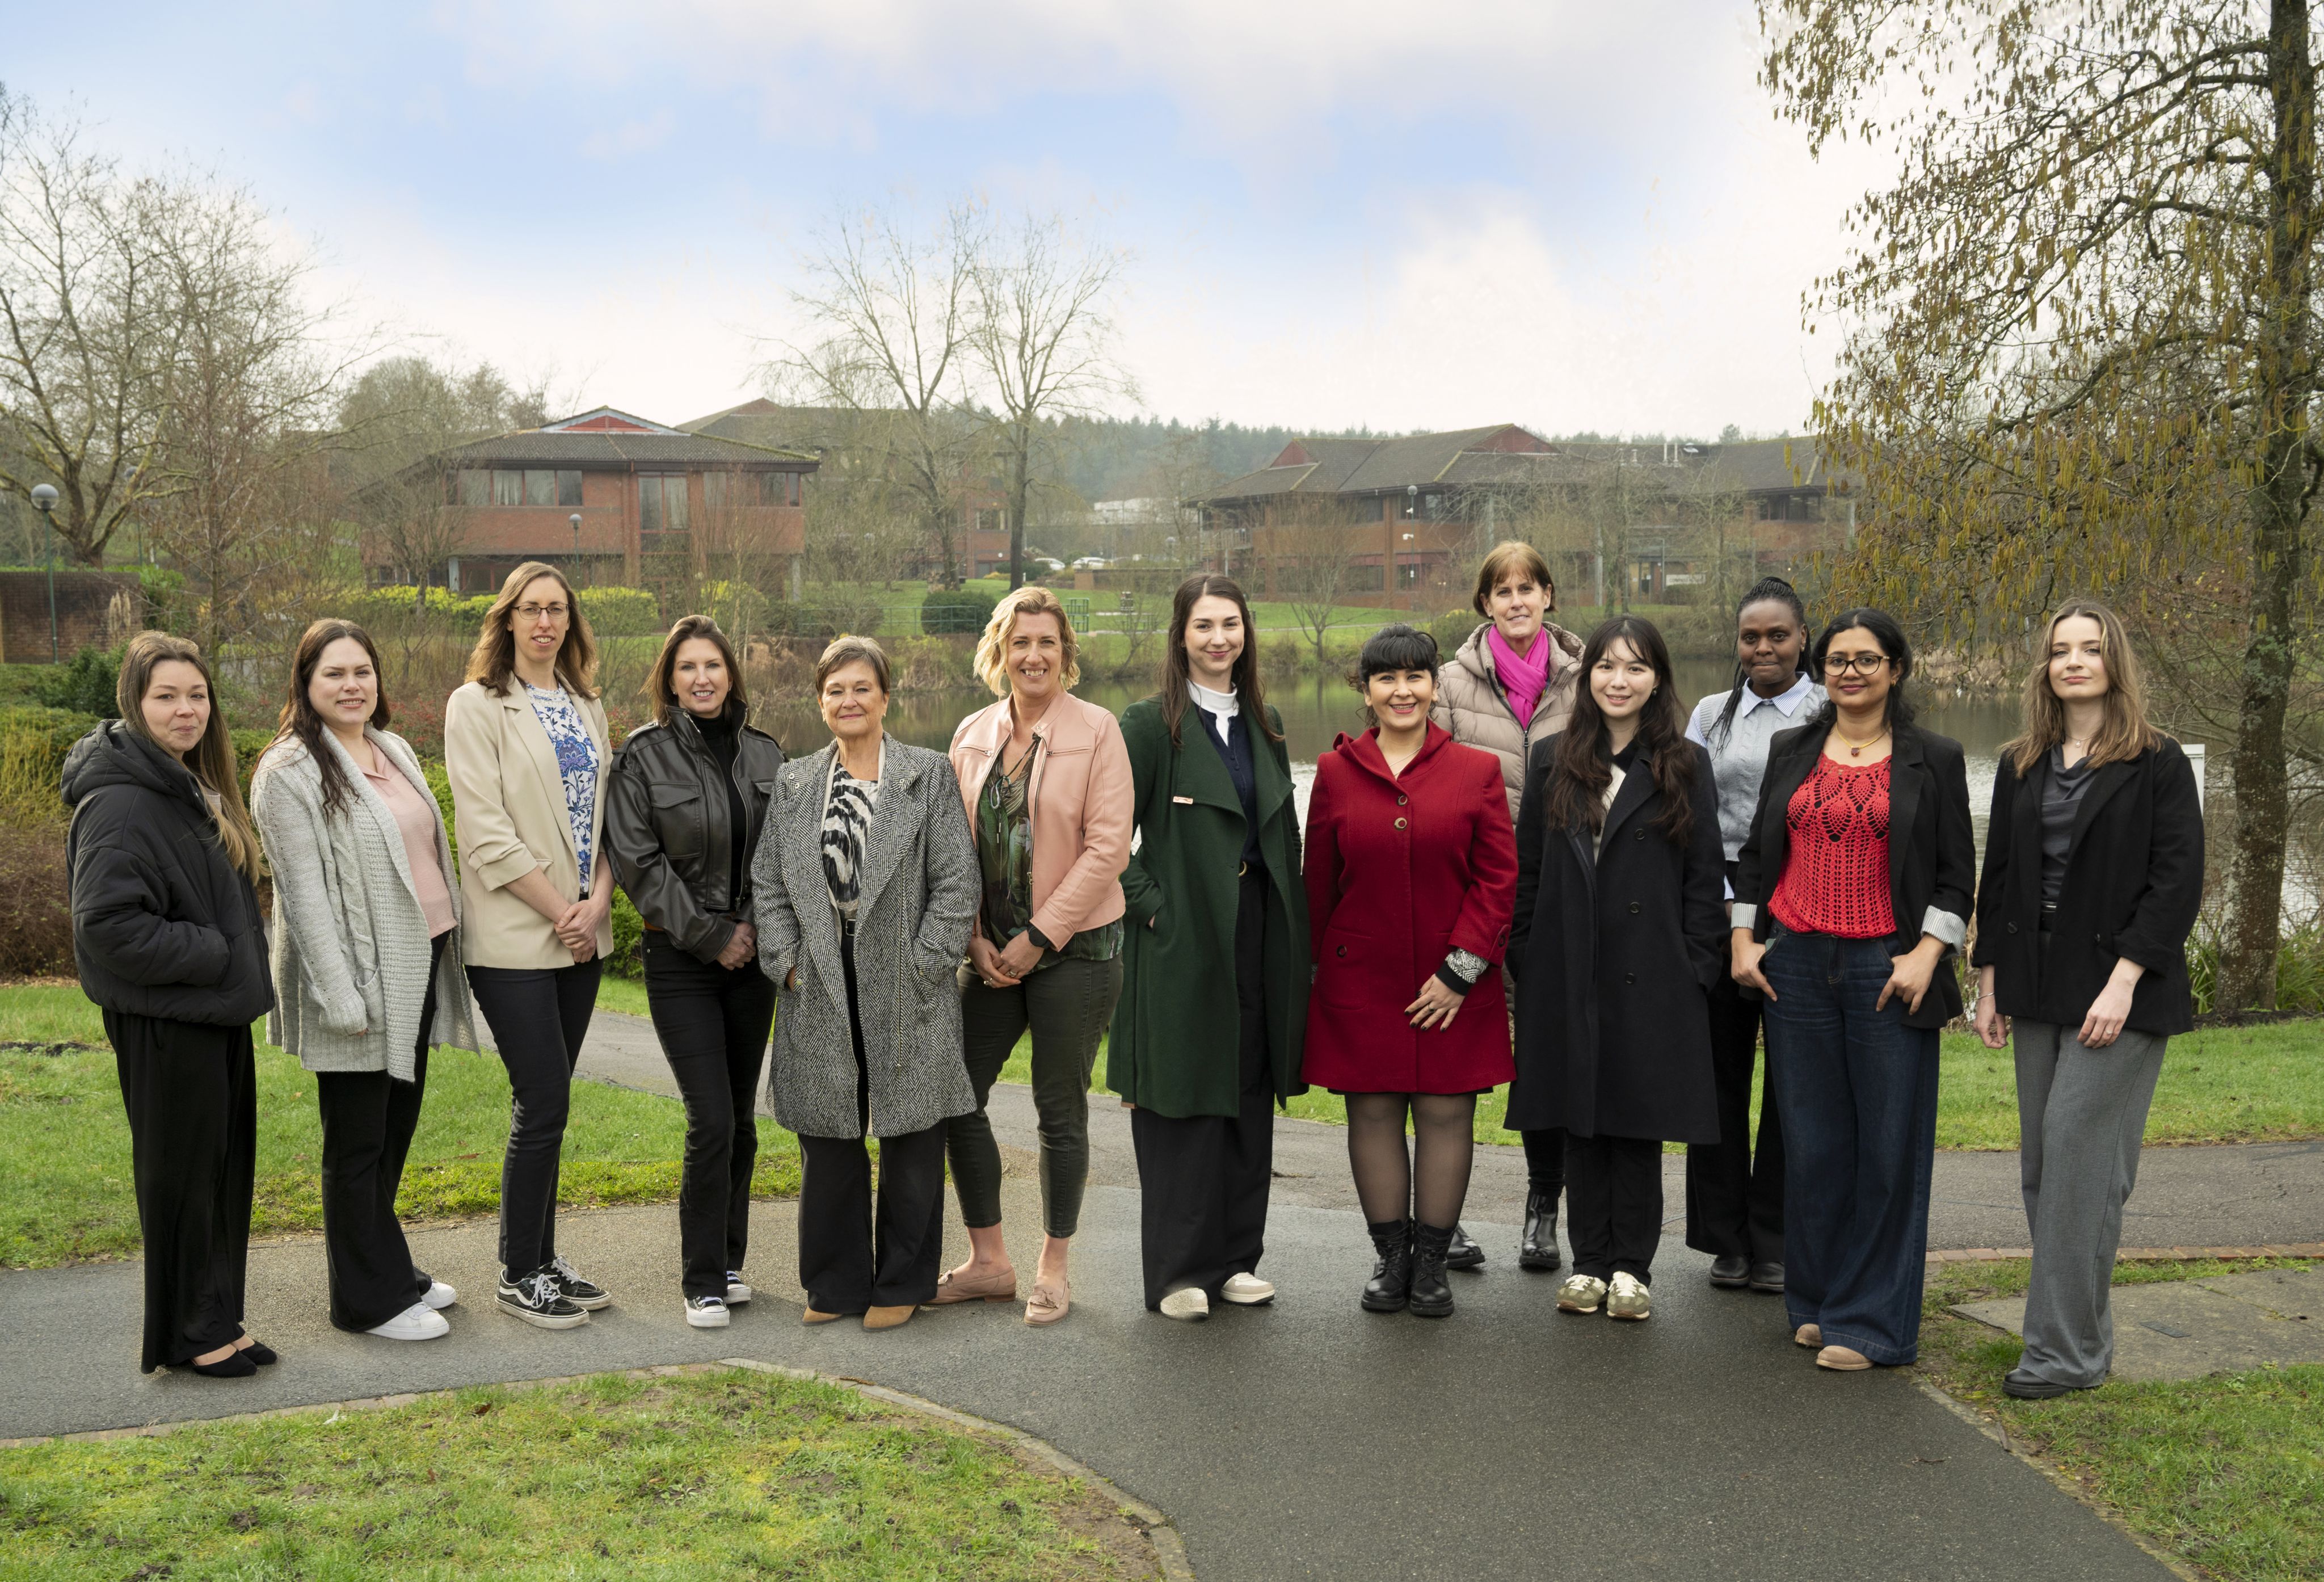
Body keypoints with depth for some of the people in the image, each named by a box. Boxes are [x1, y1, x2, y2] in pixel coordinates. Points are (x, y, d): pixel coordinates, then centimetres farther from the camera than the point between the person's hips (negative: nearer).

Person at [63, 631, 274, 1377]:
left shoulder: (195, 787, 12)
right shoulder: (120, 803, -18)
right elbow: (107, 924, -24)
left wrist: (244, 965, 7)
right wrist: (213, 956, -20)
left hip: (218, 1013, 9)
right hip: (165, 1023, -9)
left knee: (225, 1174, 14)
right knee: (182, 1178, 3)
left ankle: (217, 1323, 25)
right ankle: (190, 1335, 16)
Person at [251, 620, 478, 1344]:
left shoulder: (394, 749, 12)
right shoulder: (291, 772, -12)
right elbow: (303, 892, -16)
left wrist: (447, 952, 17)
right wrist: (341, 995, -21)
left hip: (418, 965, 8)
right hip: (361, 978, -8)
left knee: (398, 1126, 16)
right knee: (358, 1143, 2)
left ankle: (391, 1271, 28)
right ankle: (371, 1299, 12)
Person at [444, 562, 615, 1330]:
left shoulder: (587, 706, 14)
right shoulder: (477, 706, -5)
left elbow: (605, 814, 12)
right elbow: (486, 832, -12)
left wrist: (597, 900, -4)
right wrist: (558, 910, -13)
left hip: (581, 938, 6)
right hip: (514, 937, -6)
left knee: (547, 1103, 11)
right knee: (544, 1104, -6)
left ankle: (542, 1257, 21)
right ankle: (519, 1275, 7)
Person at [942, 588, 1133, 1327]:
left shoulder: (1097, 730, -7)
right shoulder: (973, 735, 8)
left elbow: (1108, 847, -12)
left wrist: (1038, 937, -13)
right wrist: (975, 936, -2)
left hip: (1074, 948, -5)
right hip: (993, 951, 5)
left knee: (1060, 1110, 3)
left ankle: (1054, 1268, 18)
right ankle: (989, 1260, 20)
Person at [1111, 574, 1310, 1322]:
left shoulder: (1266, 726, 13)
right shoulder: (1150, 724, -5)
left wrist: (1293, 936, 10)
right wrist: (1148, 901, -13)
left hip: (1257, 942, 6)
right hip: (1182, 943, -6)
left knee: (1248, 1099, 9)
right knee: (1182, 1102, -1)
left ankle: (1236, 1258, 20)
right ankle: (1178, 1272, 7)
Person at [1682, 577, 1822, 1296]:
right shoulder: (1711, 715, 11)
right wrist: (1727, 906, -2)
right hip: (1722, 904, 2)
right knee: (1720, 1069, 4)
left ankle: (1776, 1245, 12)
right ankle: (1726, 1241, 15)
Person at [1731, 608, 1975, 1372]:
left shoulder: (1934, 759, 4)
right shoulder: (1791, 752, 12)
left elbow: (1956, 872, 2)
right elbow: (1756, 852, 16)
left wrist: (1926, 952, -10)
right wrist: (1742, 935, 5)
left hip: (1889, 971, -2)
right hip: (1795, 965, 3)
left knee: (1889, 1147, -1)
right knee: (1811, 1143, 6)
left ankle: (1872, 1322, 9)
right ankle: (1818, 1303, 20)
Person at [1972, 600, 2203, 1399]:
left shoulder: (2158, 764, -3)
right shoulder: (2021, 766, 12)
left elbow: (2178, 881, -9)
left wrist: (2124, 981, -17)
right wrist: (1989, 981, 10)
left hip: (2118, 993, -6)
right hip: (2038, 990, 6)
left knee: (2077, 1153, -11)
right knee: (2042, 1162, 6)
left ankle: (2065, 1351, -5)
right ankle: (2081, 1330, 16)